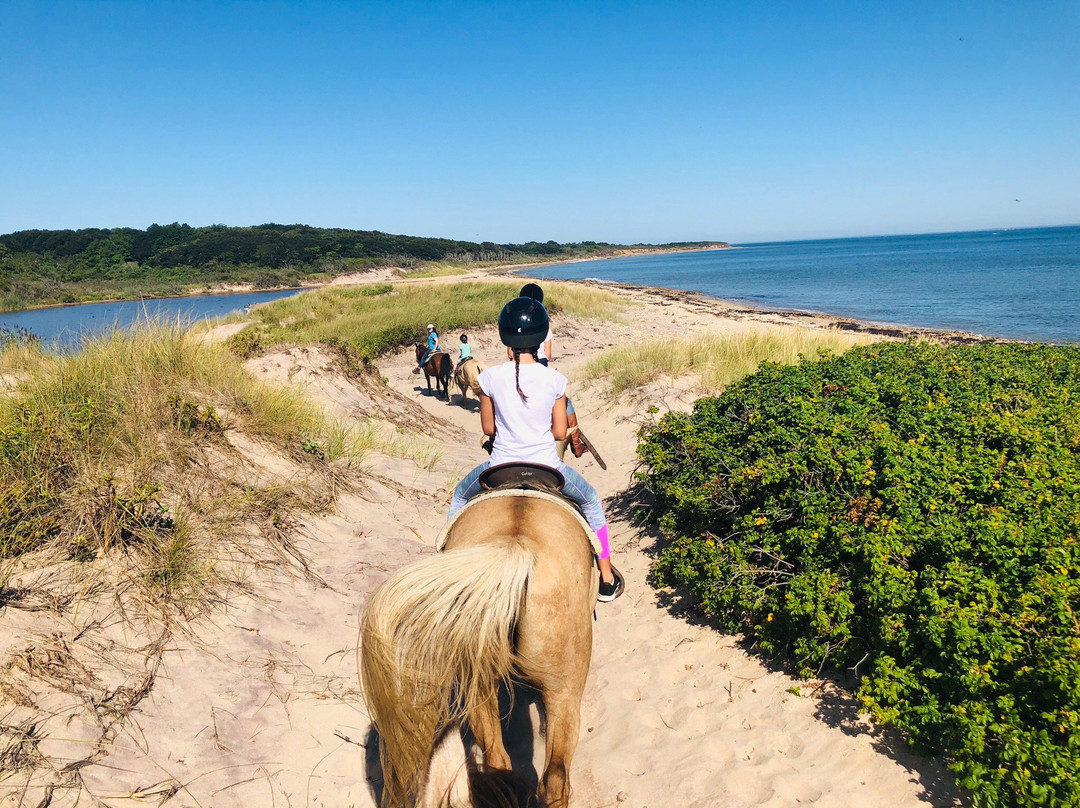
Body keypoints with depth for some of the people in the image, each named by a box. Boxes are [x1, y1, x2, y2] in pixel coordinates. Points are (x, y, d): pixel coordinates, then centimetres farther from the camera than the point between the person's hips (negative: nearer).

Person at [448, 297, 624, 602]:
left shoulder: (490, 377, -10)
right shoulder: (554, 380, -10)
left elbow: (488, 428, 1)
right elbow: (560, 432, -2)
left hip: (500, 468, 0)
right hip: (546, 468, 0)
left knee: (459, 496, 31)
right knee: (591, 500, 27)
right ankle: (607, 579, 32)